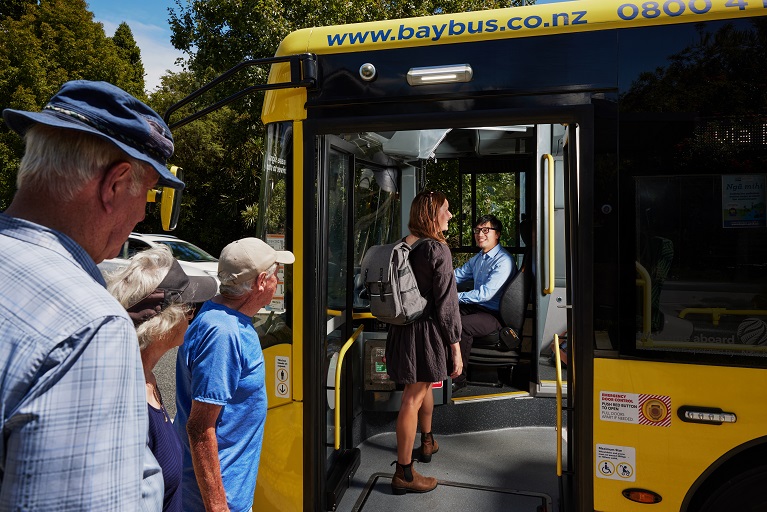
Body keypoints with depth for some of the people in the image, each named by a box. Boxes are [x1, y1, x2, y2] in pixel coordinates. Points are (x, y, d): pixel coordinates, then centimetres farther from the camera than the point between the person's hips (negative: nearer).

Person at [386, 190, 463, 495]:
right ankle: (403, 474, 11)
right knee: (413, 398, -1)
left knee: (423, 386, 27)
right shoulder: (437, 249, -17)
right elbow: (446, 304, -17)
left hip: (401, 329, 8)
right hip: (427, 331, -8)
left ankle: (427, 442, 48)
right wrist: (456, 349, -12)